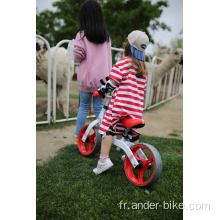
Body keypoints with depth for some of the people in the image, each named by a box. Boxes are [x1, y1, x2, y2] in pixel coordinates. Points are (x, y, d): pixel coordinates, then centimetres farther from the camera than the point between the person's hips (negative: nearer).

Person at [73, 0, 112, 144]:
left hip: (86, 78, -2)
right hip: (102, 78, 3)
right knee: (99, 108, 10)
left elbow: (78, 57, -9)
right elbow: (108, 58, 11)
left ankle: (77, 137, 22)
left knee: (84, 107, 12)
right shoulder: (106, 36, 6)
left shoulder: (82, 35, -8)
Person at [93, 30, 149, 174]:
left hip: (120, 103, -7)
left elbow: (112, 83, -12)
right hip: (136, 107, 7)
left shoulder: (124, 62, -4)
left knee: (107, 128, 0)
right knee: (133, 132, 23)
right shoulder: (144, 68, 16)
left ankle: (104, 159, -8)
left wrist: (101, 91, 3)